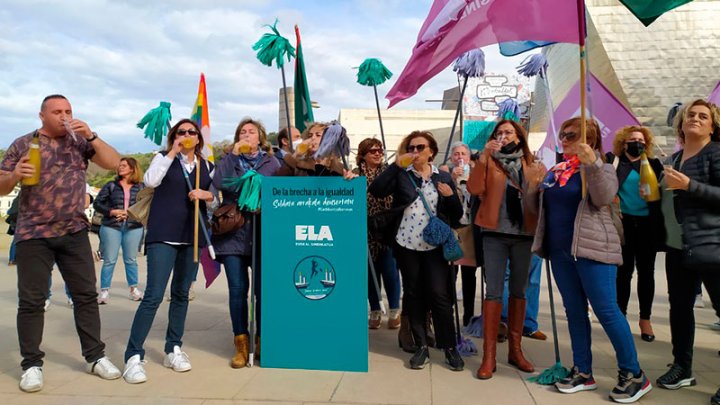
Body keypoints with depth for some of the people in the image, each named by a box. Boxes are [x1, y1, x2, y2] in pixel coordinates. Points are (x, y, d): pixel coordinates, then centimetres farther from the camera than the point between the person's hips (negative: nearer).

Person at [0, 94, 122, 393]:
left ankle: (95, 356, 16)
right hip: (33, 234, -1)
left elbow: (113, 163, -2)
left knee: (86, 294, 5)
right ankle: (31, 364, 15)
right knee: (31, 300, 3)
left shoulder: (80, 141, 7)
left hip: (75, 232, 2)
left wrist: (91, 136, -11)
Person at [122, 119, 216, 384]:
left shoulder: (207, 166, 12)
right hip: (163, 234, -4)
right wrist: (172, 153, -12)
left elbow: (217, 199, 13)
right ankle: (134, 357, -4)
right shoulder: (164, 158, 4)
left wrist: (206, 195, -8)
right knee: (153, 295, -11)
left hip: (193, 235, 4)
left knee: (181, 293, 11)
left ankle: (173, 350, 21)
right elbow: (150, 181, -15)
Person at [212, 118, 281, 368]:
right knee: (237, 289, -1)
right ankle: (241, 344, 10)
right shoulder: (229, 160, 13)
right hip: (233, 233, 0)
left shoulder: (272, 163, 12)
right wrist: (234, 154, -7)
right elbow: (219, 183, -7)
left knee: (263, 289, 0)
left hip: (263, 234, 0)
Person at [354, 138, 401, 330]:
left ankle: (394, 311, 19)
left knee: (390, 270, 2)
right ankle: (375, 312, 23)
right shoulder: (355, 175, 3)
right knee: (371, 271, 8)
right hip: (366, 232, 1)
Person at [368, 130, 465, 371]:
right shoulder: (401, 175, 4)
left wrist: (451, 196, -12)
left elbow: (457, 215, 7)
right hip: (406, 243, 1)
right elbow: (376, 191, -12)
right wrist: (396, 165, -14)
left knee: (439, 294, -4)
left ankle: (450, 348, 8)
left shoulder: (443, 178, 7)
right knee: (413, 295, 7)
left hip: (434, 244, 0)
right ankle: (421, 347, 17)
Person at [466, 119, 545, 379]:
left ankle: (515, 350, 21)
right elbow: (474, 189, -10)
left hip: (524, 234, 3)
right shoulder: (489, 162, 6)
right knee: (494, 291, -5)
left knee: (519, 291, 10)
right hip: (495, 233, -2)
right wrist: (483, 157, -16)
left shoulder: (534, 167, 11)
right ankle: (489, 356, 0)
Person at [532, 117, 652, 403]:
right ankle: (583, 372, 20)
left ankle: (633, 374, 9)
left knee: (606, 310, -5)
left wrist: (591, 163, -29)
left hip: (592, 249, -6)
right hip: (560, 251, 7)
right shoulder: (555, 171, 15)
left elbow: (602, 198, -22)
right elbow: (540, 207, 20)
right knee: (574, 311, 11)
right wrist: (533, 185, 5)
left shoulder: (601, 168, -2)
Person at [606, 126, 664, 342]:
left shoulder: (654, 164, 11)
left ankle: (645, 319, 18)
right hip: (623, 222, -2)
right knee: (623, 271, 4)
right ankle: (621, 316, 16)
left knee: (646, 272, 7)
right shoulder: (612, 161, 5)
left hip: (647, 224, 2)